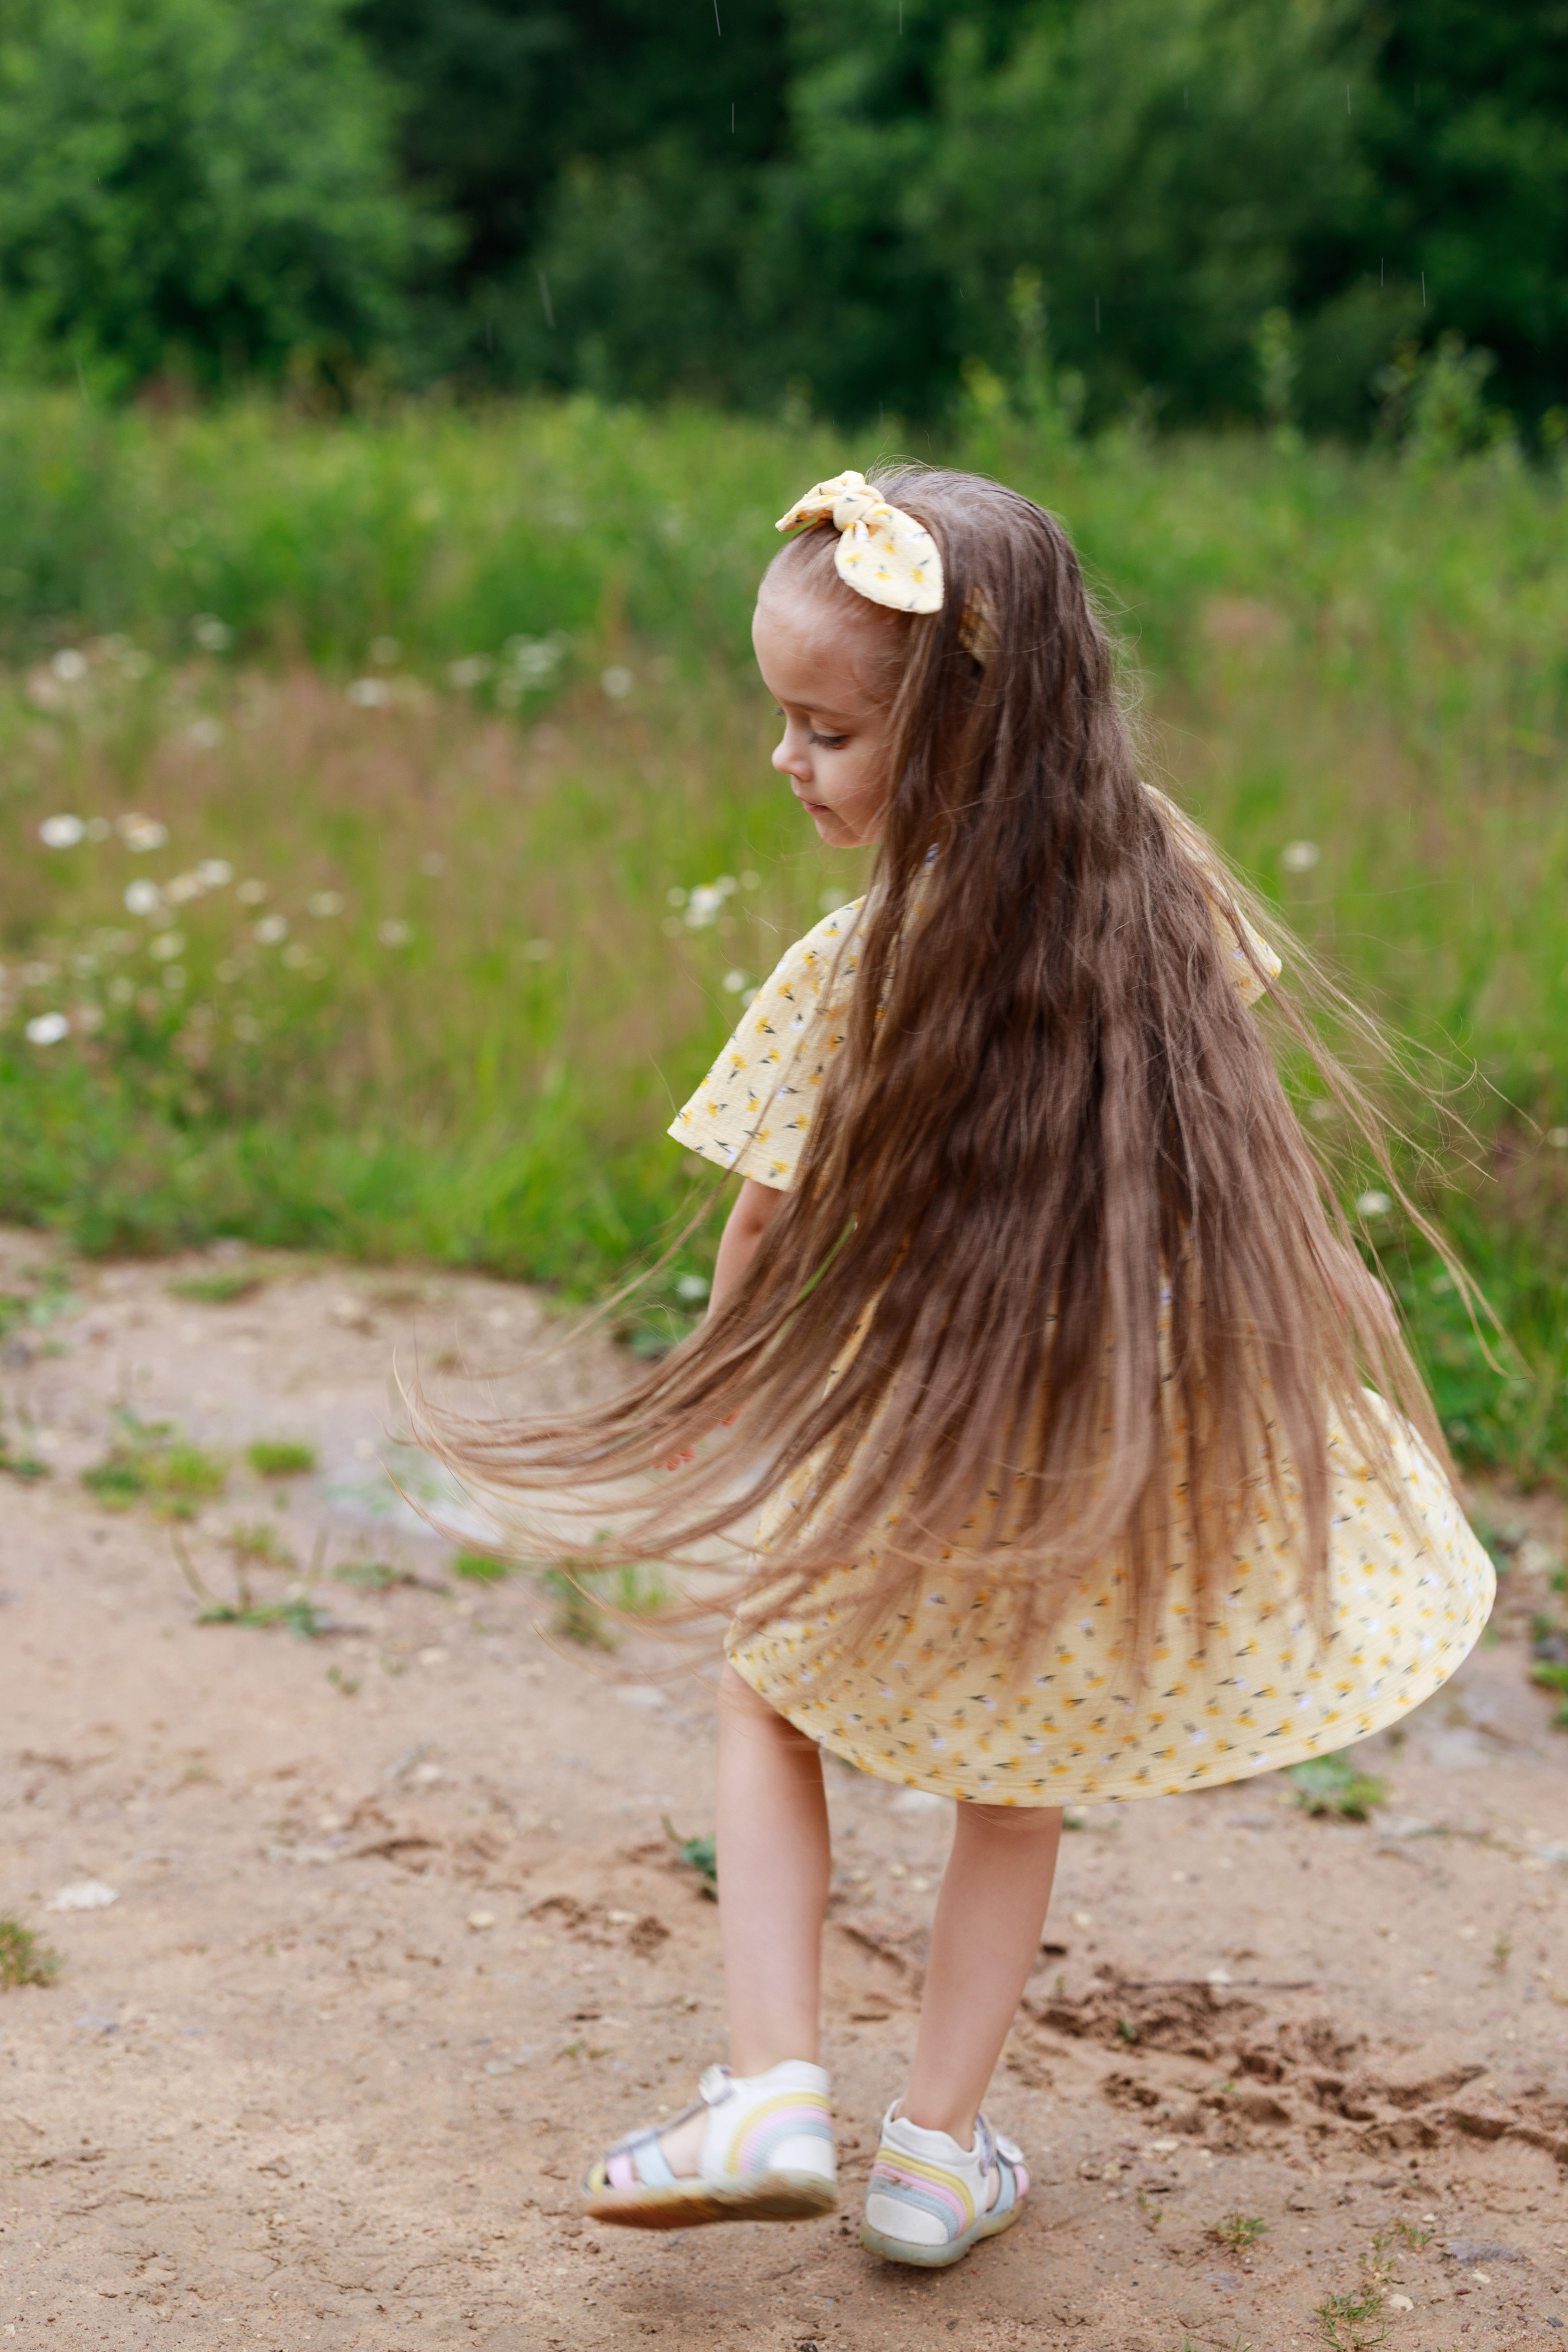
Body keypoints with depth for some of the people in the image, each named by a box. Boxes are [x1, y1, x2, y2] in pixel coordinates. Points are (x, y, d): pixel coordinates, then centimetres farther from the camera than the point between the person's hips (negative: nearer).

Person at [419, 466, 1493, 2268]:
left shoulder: (847, 979, -20)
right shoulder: (1161, 884, -7)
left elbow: (765, 1258, -10)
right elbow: (1239, 1141, 8)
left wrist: (722, 1428, 7)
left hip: (926, 1454, -4)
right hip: (1155, 1443, 4)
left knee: (769, 1701, 21)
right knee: (1018, 1780, 22)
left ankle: (774, 2088, 10)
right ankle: (937, 2148, 27)